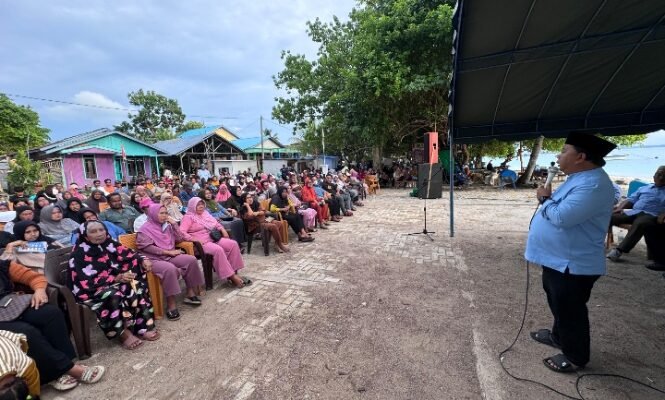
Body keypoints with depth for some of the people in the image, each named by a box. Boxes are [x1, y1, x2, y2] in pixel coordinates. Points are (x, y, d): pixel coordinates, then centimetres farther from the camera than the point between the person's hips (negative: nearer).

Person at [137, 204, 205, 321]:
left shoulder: (166, 225, 13)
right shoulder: (145, 229, -4)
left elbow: (179, 239, 9)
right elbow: (147, 247, -15)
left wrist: (174, 224, -1)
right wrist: (168, 251, -17)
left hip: (169, 256, 6)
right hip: (154, 259, -6)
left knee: (191, 259, -17)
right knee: (170, 268, -36)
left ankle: (190, 293, -7)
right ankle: (171, 304, -26)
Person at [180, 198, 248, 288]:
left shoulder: (205, 214, 20)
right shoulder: (188, 217, -1)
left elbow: (216, 223, 27)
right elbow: (182, 232, -14)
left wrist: (222, 230, 8)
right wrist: (195, 239, -23)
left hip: (213, 238, 7)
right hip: (201, 243, -7)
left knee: (233, 244, -15)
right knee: (218, 250, -35)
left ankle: (233, 272, -13)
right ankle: (231, 276, -27)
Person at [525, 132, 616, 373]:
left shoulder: (593, 184, -26)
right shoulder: (580, 178, 9)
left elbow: (561, 217, -31)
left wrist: (545, 199, -14)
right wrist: (549, 199, -2)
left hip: (572, 264, -10)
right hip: (558, 258, 10)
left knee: (570, 311, 9)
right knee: (559, 305, 27)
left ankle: (575, 357, 28)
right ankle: (558, 336, 46)